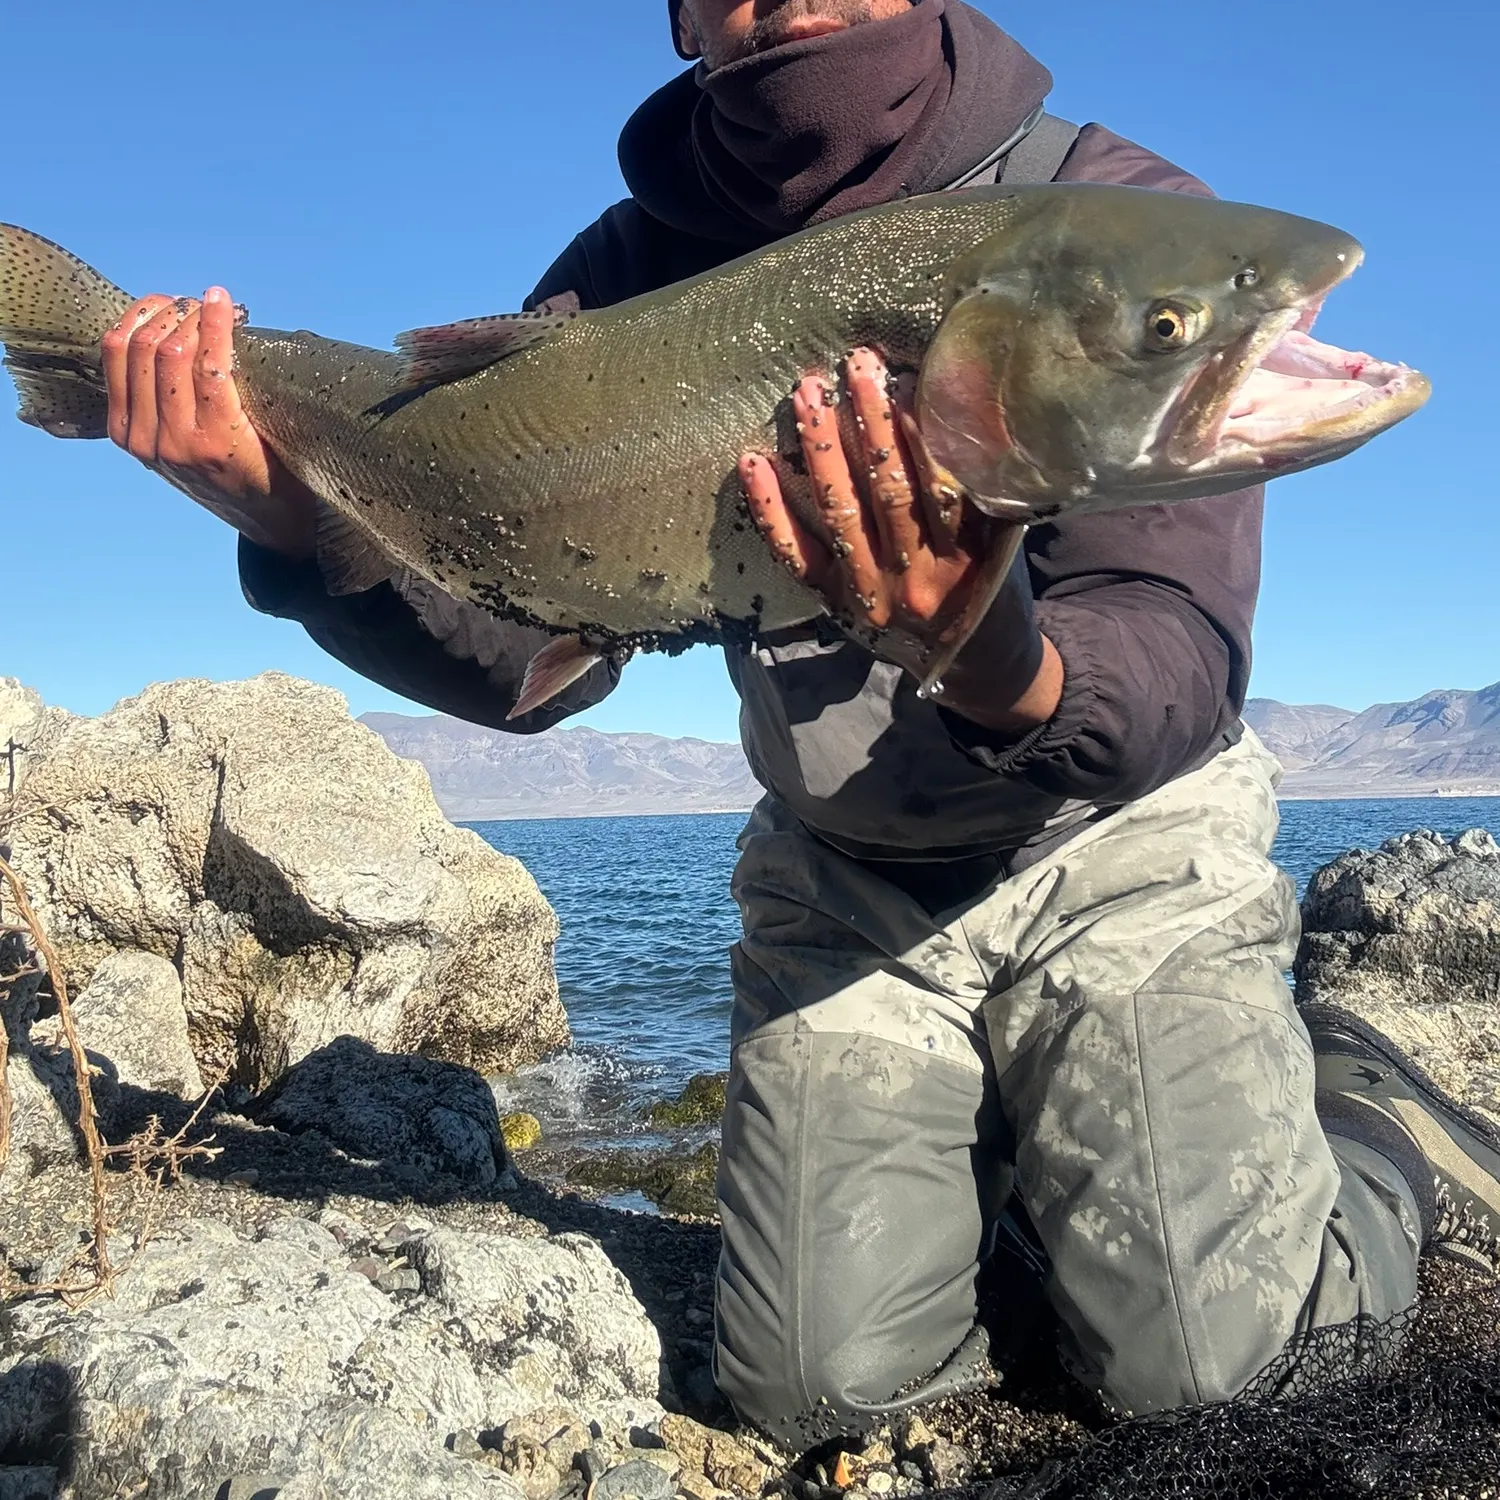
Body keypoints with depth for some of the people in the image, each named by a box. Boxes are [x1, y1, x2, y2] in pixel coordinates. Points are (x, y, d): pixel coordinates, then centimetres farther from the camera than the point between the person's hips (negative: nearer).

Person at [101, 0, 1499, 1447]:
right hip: (844, 879, 3)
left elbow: (1181, 674, -23)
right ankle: (1022, 1167, 24)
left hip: (1119, 846, -2)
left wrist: (1006, 674, -46)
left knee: (1199, 1355, -14)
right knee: (822, 1380, -5)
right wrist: (306, 521, -27)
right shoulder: (637, 269, -4)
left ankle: (1351, 1107, 18)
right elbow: (529, 657, -9)